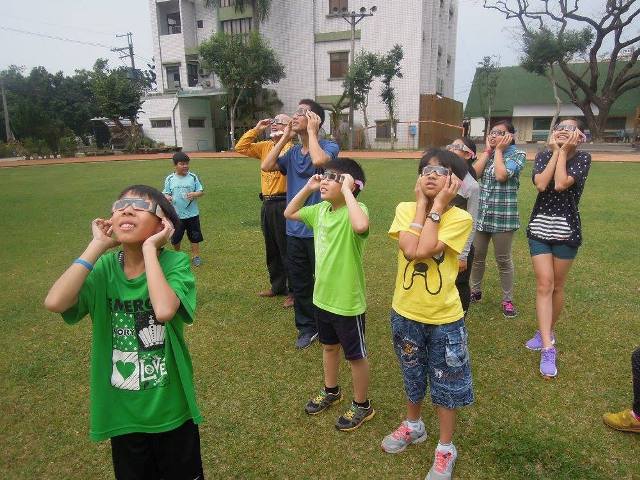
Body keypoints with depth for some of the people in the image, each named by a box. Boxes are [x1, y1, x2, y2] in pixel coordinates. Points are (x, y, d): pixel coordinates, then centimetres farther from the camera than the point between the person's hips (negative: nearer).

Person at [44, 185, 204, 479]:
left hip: (171, 411, -2)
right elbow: (55, 302, -27)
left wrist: (149, 248, -30)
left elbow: (164, 310, -38)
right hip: (122, 413, 3)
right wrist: (97, 246, -23)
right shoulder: (104, 268, -10)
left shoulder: (174, 263, -18)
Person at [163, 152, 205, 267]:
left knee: (194, 236, 8)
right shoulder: (170, 179, -2)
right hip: (176, 215, 1)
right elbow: (166, 193, 3)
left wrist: (194, 194, -22)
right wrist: (167, 197, -21)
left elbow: (201, 191, -1)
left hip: (192, 214, 0)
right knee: (175, 238, 12)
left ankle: (196, 256, 22)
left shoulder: (193, 177, -3)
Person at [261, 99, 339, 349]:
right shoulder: (293, 152, 9)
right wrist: (285, 137, -1)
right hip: (295, 229, 6)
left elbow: (319, 161, -31)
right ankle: (307, 327, 32)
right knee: (299, 284, 15)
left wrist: (311, 132, -16)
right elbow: (266, 166, -3)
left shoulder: (329, 146, -8)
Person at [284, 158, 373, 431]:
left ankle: (361, 406, 33)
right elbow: (289, 214, 14)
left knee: (355, 355, 12)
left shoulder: (355, 211, -22)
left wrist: (347, 191, -35)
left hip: (348, 301, -8)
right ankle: (331, 391, 50)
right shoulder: (320, 210, 1)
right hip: (323, 296, 8)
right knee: (329, 346, 27)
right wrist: (307, 188, 2)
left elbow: (361, 226, -47)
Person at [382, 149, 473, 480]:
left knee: (445, 384, 13)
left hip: (444, 318, -3)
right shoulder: (405, 209, -5)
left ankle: (445, 449, 35)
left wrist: (437, 205, -20)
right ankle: (413, 426, 49)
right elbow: (409, 250, -23)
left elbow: (424, 250, -28)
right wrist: (422, 203, -15)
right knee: (412, 377, 24)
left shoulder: (460, 218, -14)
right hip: (406, 312, 3)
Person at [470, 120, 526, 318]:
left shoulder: (518, 154, -4)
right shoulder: (487, 153, 10)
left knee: (503, 260, 5)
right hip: (481, 214, 5)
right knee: (476, 256, 13)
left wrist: (499, 150, -10)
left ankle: (507, 300, 19)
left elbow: (501, 175, -22)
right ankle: (475, 291, 32)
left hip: (503, 216, -5)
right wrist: (488, 149, -3)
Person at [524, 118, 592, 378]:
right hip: (539, 227, 2)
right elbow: (541, 184, -15)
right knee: (544, 285, -5)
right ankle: (548, 349, -4)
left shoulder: (583, 157, -5)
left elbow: (561, 184, -21)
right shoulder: (544, 155, 4)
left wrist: (563, 152, -12)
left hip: (566, 229, -2)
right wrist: (555, 152, -10)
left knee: (557, 286, 9)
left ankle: (547, 331, 31)